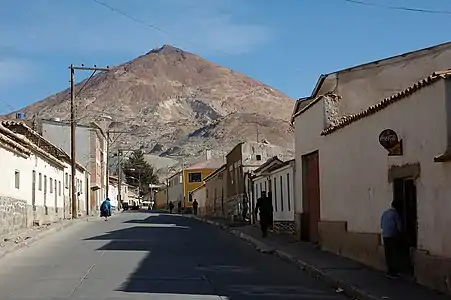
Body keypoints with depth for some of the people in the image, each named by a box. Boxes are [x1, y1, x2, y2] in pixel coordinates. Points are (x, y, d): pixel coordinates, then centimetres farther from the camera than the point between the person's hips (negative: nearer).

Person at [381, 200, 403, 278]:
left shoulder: (384, 213, 10)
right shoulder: (395, 213, -10)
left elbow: (381, 225, 13)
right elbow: (399, 226, -8)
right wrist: (400, 233, 10)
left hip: (385, 236, 6)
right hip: (393, 236, -6)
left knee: (388, 254, 10)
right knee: (394, 254, -2)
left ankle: (389, 271, 13)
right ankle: (393, 272, -3)